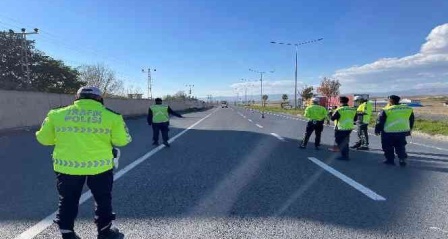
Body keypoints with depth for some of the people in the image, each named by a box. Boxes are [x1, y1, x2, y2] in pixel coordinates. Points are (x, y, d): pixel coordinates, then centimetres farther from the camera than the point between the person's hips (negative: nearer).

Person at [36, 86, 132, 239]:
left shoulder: (57, 114, 0)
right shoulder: (111, 116, -7)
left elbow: (44, 138, 9)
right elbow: (122, 140, -2)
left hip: (67, 166, 2)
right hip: (99, 165, -1)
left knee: (68, 201, 21)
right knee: (103, 199, 19)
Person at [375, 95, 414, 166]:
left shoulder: (386, 110, -11)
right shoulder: (408, 109, 7)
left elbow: (380, 121, -7)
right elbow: (411, 121, 16)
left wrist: (377, 130, 4)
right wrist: (409, 130, 27)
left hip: (389, 132, -5)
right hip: (403, 131, 5)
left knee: (388, 147, 10)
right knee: (400, 147, 18)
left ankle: (390, 160, 14)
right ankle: (402, 160, 10)